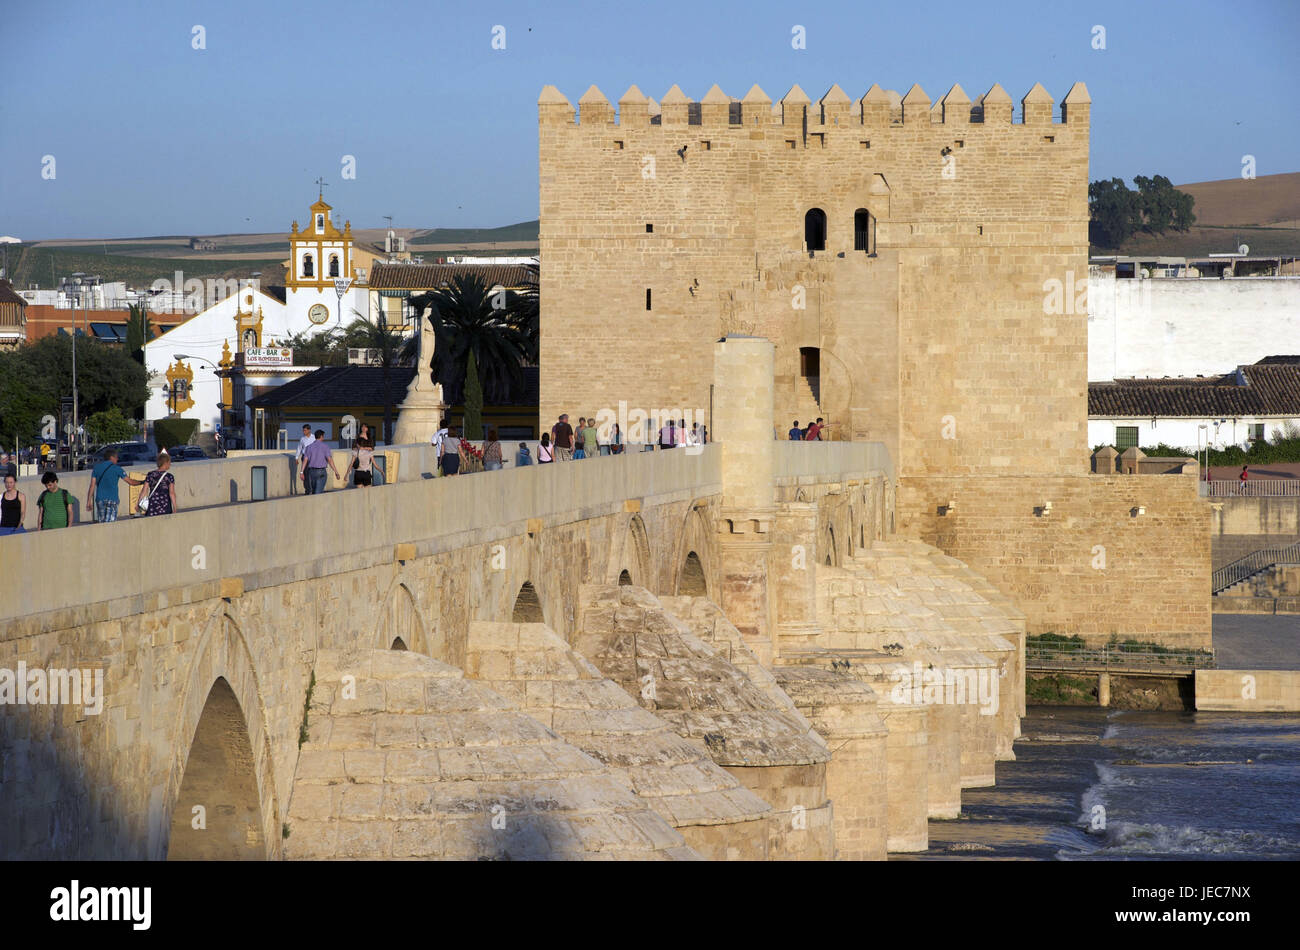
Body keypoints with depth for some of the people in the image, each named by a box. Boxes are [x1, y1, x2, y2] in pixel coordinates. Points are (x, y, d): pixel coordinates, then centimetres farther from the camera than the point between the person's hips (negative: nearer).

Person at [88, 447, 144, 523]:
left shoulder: (96, 468, 9)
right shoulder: (116, 468, -3)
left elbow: (92, 486, 5)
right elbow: (130, 481, 1)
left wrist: (89, 501, 5)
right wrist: (143, 482, 16)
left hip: (100, 500, 4)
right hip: (112, 500, -4)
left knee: (101, 523, 12)